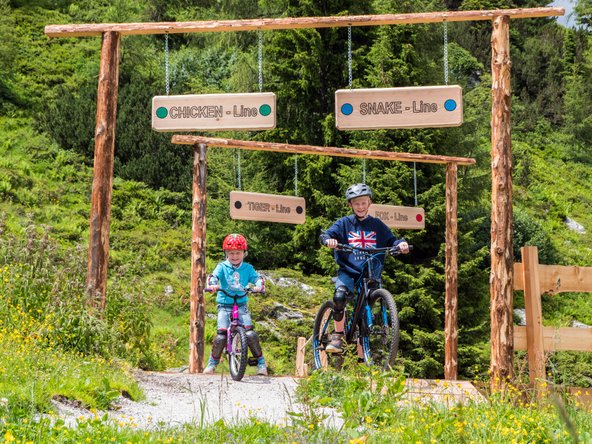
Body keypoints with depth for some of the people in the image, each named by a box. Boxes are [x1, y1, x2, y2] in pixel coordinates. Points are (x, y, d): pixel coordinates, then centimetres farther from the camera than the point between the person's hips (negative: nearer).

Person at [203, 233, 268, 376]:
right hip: (225, 306, -1)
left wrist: (259, 286, -26)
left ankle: (261, 363, 0)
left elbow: (257, 278, -2)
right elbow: (214, 276, -13)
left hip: (241, 305, 1)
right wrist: (212, 285, -37)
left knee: (250, 334, -14)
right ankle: (212, 363, 6)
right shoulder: (222, 267, 2)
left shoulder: (247, 268, 8)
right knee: (221, 335, -14)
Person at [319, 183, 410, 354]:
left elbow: (390, 240, 7)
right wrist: (328, 239, -30)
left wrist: (400, 243, -17)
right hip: (348, 271, -2)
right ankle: (337, 336, -14)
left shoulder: (377, 225, 10)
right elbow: (325, 235, -6)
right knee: (339, 296, -31)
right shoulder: (344, 223, 5)